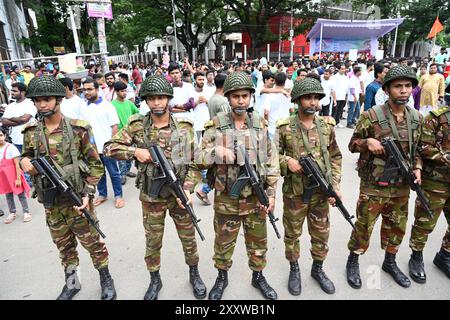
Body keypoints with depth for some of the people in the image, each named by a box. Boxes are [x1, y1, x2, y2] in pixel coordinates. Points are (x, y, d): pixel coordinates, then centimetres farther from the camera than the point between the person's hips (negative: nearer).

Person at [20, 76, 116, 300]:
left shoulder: (79, 129, -11)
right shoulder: (31, 132, 1)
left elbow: (95, 164, -8)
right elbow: (26, 156, 17)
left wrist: (88, 193, -15)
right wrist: (24, 162, -8)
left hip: (77, 199, -4)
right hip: (51, 203, 4)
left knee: (92, 242, 9)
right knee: (64, 246, 19)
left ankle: (105, 279, 30)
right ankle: (71, 283, 40)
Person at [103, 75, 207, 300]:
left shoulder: (184, 127, -6)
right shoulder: (137, 126, -6)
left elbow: (193, 162, -4)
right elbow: (109, 148, -3)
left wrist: (186, 189, -14)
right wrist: (135, 151, -19)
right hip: (151, 197, 0)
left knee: (188, 238, 14)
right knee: (152, 242, 14)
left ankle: (194, 274, 39)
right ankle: (155, 280, 38)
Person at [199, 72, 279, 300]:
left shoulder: (260, 125, -1)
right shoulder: (216, 125, -8)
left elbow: (271, 161, 3)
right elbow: (199, 160, -7)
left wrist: (271, 192, -1)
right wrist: (215, 152, -27)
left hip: (255, 197, 2)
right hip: (226, 198, -1)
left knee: (258, 241, 18)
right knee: (223, 242, 16)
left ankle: (258, 276, 41)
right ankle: (222, 277, 40)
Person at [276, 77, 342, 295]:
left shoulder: (327, 125, 1)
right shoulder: (285, 127, -10)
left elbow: (335, 157, 7)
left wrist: (335, 185, -2)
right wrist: (286, 161, -23)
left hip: (321, 192, 3)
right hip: (294, 193, -3)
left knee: (321, 234, 16)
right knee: (292, 234, 13)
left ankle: (318, 269, 39)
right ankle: (294, 270, 36)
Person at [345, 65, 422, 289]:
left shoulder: (416, 117, 4)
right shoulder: (372, 116, -13)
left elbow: (415, 148, 16)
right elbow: (353, 144, -5)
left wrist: (417, 168, 0)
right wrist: (367, 142, -25)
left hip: (401, 186, 5)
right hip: (373, 186, -5)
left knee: (397, 227, 19)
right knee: (364, 226, 6)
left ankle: (390, 262, 42)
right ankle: (353, 262, 29)